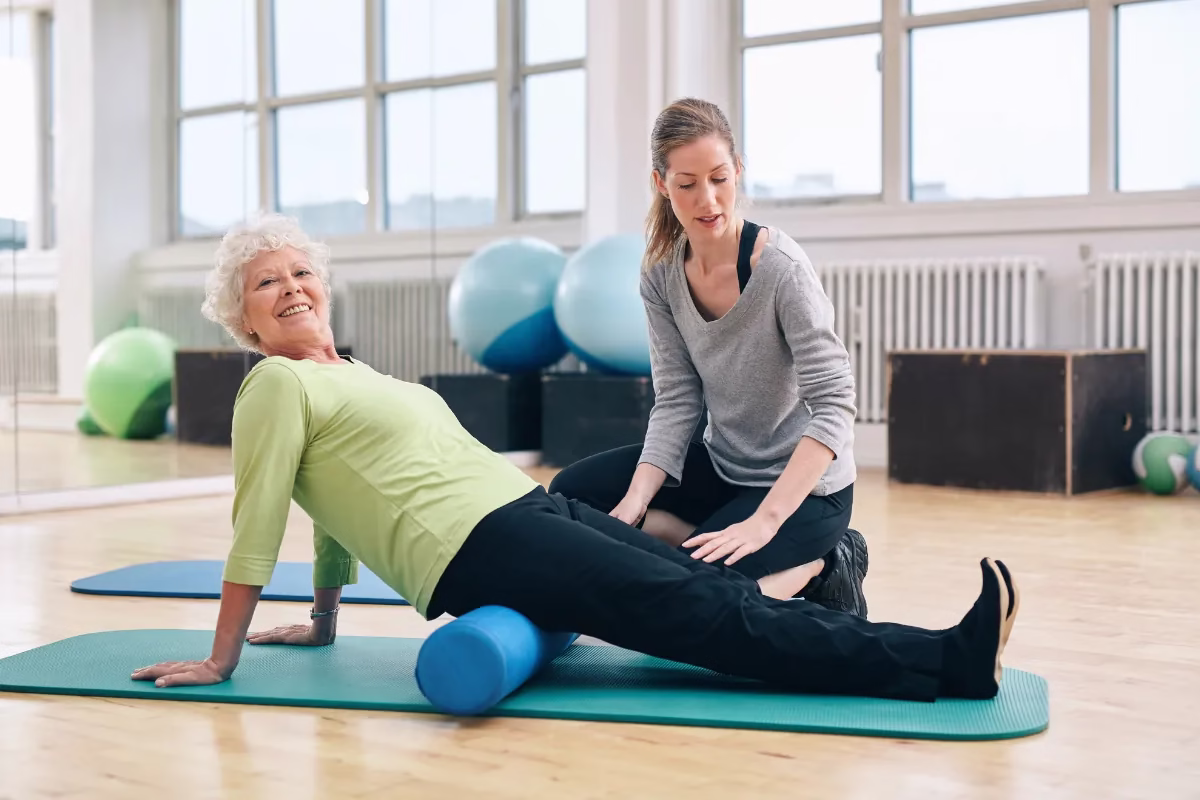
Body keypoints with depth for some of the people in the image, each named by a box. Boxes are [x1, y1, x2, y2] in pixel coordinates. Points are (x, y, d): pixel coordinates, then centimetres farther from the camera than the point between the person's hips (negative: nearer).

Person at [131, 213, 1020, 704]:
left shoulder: (353, 376, 25)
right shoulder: (276, 386, 0)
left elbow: (335, 508, 31)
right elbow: (256, 526, -2)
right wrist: (218, 663, -1)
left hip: (540, 511, 8)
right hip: (482, 553, -8)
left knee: (717, 586, -6)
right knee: (713, 618, -16)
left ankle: (949, 654, -10)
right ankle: (945, 663, -19)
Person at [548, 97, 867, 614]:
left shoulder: (781, 269, -24)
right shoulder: (662, 275, -6)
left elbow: (834, 407, -28)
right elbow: (676, 402, -6)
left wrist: (763, 521, -37)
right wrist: (636, 501, -21)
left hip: (804, 484, -6)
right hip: (725, 467, 7)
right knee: (573, 492, -4)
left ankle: (821, 567, -1)